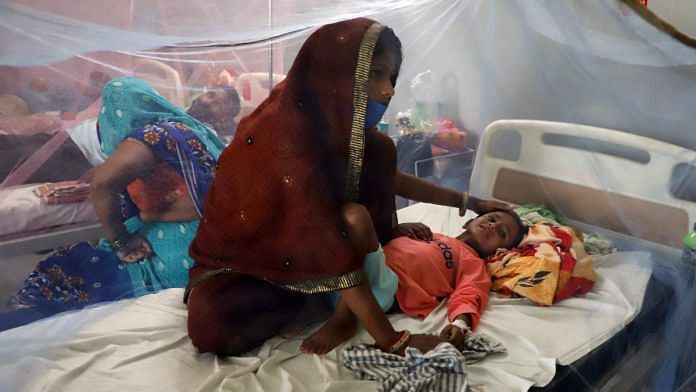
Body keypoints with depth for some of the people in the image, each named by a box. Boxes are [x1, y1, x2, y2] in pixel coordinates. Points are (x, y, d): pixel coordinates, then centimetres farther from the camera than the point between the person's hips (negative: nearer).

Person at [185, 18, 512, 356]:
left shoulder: (339, 123, -8)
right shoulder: (286, 134, -32)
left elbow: (388, 177, 9)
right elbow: (330, 248, -35)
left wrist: (468, 202, 13)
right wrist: (390, 340, -33)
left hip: (304, 252, 6)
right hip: (240, 260, -6)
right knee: (212, 326, -38)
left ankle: (346, 308, -10)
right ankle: (311, 294, -9)